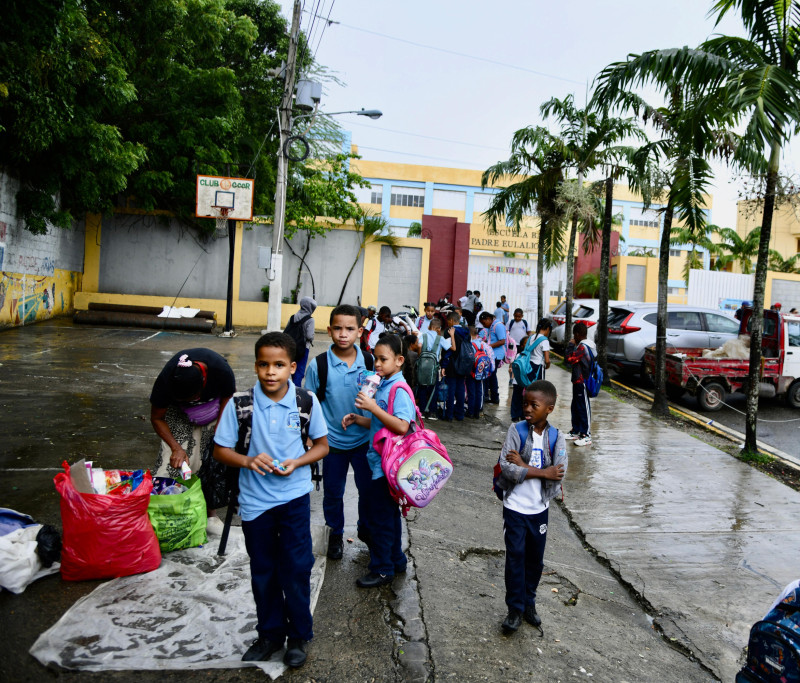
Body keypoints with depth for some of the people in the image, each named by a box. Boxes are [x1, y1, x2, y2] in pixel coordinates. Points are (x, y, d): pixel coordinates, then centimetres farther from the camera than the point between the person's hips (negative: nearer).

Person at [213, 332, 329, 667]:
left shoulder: (307, 401, -10)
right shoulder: (239, 404, -12)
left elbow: (322, 445, 2)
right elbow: (220, 449, -3)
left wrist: (297, 462, -17)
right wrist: (248, 461, -22)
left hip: (294, 496, -1)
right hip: (255, 500, 1)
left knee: (296, 568, 6)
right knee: (263, 571, 16)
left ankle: (299, 636, 29)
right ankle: (270, 634, 37)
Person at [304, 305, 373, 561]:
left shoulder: (369, 363, -6)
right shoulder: (318, 365, -12)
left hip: (364, 439, 1)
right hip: (332, 441, -1)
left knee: (368, 489, 14)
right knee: (333, 492, 14)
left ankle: (366, 529, 39)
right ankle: (335, 533, 38)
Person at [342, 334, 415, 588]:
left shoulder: (399, 390, -20)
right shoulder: (383, 386, 8)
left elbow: (401, 426, -32)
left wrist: (373, 407, -29)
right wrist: (357, 419, 2)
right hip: (381, 461, 10)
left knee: (380, 517, 2)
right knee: (389, 513, 21)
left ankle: (382, 569, 18)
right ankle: (396, 560, 36)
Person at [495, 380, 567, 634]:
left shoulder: (556, 438, -6)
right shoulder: (516, 430, -11)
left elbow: (558, 474, -19)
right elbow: (506, 468, -21)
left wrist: (523, 466, -21)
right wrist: (543, 472, -22)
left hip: (539, 509, 2)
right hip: (515, 507, -2)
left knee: (535, 559, 14)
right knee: (516, 557, 2)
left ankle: (529, 602, 34)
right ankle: (515, 609, 17)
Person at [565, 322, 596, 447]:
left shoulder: (582, 346, -19)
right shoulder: (589, 345, 13)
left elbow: (569, 358, -23)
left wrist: (570, 345, -12)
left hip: (581, 382, -11)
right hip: (579, 381, 11)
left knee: (583, 408, -6)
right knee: (576, 406, 17)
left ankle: (586, 436, -2)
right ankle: (575, 432, 27)